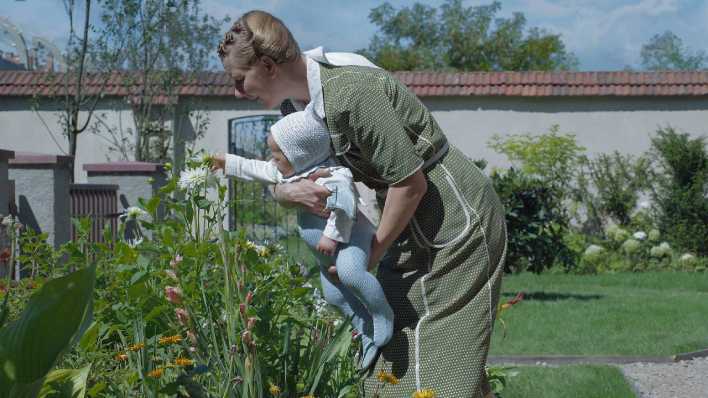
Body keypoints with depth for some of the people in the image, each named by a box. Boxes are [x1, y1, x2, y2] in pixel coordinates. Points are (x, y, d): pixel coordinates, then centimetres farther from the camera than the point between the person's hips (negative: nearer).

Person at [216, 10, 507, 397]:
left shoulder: (349, 93, -25)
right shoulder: (303, 103, 3)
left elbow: (411, 182, -24)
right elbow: (279, 174, 13)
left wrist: (372, 253, -12)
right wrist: (288, 191, -12)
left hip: (456, 223, -9)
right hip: (416, 228, 9)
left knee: (440, 366, -8)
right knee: (396, 360, 8)